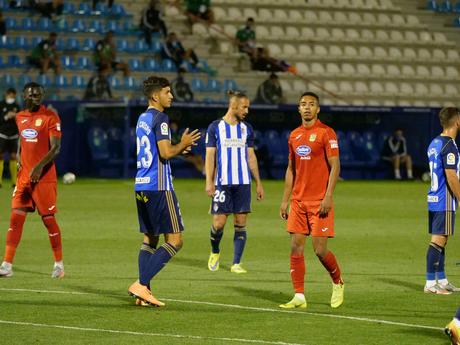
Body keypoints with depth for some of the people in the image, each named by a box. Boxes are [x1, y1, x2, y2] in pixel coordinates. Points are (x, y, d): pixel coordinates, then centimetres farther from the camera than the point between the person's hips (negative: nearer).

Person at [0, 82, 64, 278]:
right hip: (24, 175, 5)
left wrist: (40, 166, -27)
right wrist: (19, 156, 14)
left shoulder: (50, 117, -8)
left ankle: (59, 264, 15)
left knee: (48, 219, 0)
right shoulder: (20, 117, 11)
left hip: (44, 177, -5)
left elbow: (56, 148, -15)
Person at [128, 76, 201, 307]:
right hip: (159, 186, -9)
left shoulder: (143, 118, 17)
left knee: (150, 239, 12)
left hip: (141, 185, 9)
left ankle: (143, 291, 7)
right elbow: (166, 153, -18)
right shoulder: (160, 118, -12)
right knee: (174, 240, -5)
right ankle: (141, 285, -13)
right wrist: (183, 144, -1)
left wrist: (179, 148, 20)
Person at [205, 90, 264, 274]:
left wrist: (258, 183, 12)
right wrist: (209, 182, -7)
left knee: (241, 222, -1)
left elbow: (251, 157, 15)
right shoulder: (215, 127, 1)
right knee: (219, 222, -5)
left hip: (243, 182, 3)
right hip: (222, 182, -3)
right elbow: (210, 156, 0)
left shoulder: (247, 129, 11)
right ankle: (215, 252, 24)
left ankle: (236, 263, 2)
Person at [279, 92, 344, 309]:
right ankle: (299, 297, 3)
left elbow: (335, 166, -9)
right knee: (296, 247, -1)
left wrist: (328, 197, -17)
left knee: (320, 249, -7)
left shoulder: (326, 133, -6)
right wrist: (285, 199, 13)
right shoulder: (294, 135, 13)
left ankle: (337, 283, 19)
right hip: (298, 201, 6)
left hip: (320, 201, -6)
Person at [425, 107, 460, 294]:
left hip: (433, 199, 9)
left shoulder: (434, 143, 13)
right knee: (438, 240, -7)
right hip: (445, 201, -9)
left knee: (440, 240, 14)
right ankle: (430, 283, -7)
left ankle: (442, 280, 20)